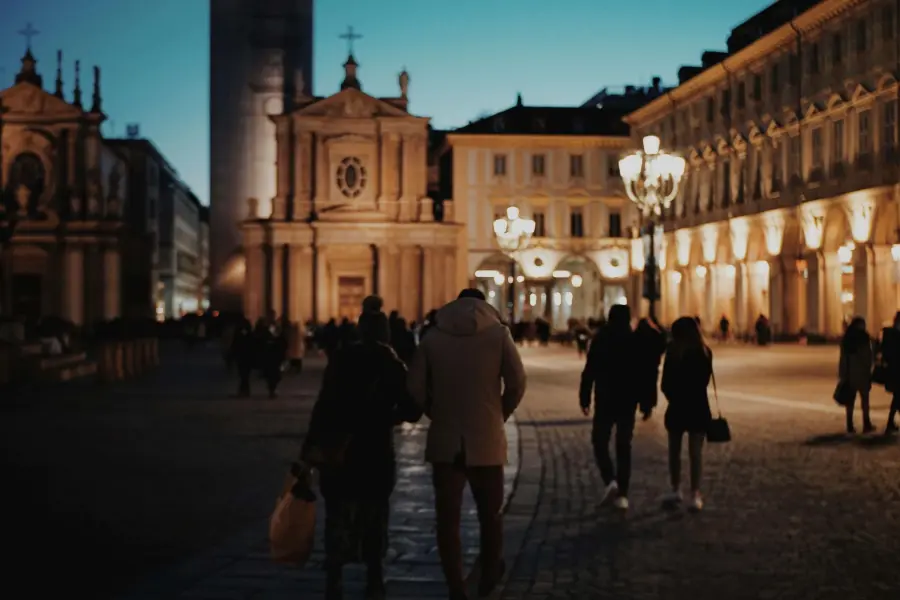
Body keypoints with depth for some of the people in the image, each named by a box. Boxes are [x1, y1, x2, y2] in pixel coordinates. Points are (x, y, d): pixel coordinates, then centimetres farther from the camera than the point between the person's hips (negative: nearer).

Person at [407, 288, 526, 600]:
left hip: (444, 440, 1)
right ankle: (489, 575, 31)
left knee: (447, 518, 5)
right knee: (490, 514, 16)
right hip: (487, 439, 0)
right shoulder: (496, 332, -1)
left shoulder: (433, 336, 1)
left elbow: (416, 387, -3)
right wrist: (500, 416, 10)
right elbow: (517, 383, -6)